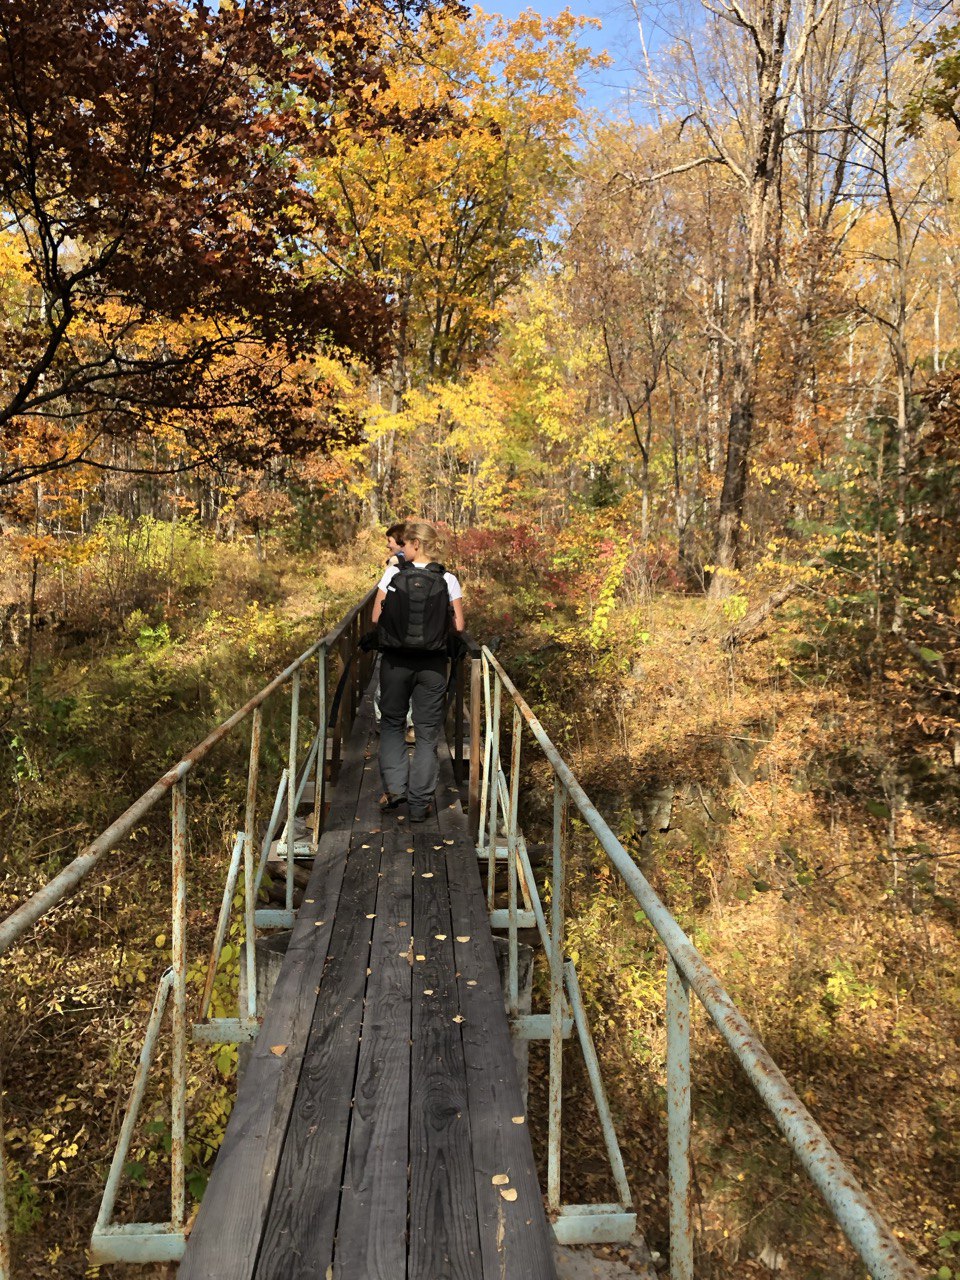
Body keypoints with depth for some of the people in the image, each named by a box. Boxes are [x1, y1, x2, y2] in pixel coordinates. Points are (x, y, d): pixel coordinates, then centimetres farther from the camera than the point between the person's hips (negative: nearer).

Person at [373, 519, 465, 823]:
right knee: (427, 733, 8)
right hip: (432, 665, 0)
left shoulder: (393, 573, -6)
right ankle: (419, 803, 9)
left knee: (391, 723, 20)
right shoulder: (448, 580, -4)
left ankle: (395, 786, 9)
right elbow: (459, 626, -2)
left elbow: (376, 617, -3)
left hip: (395, 661, 0)